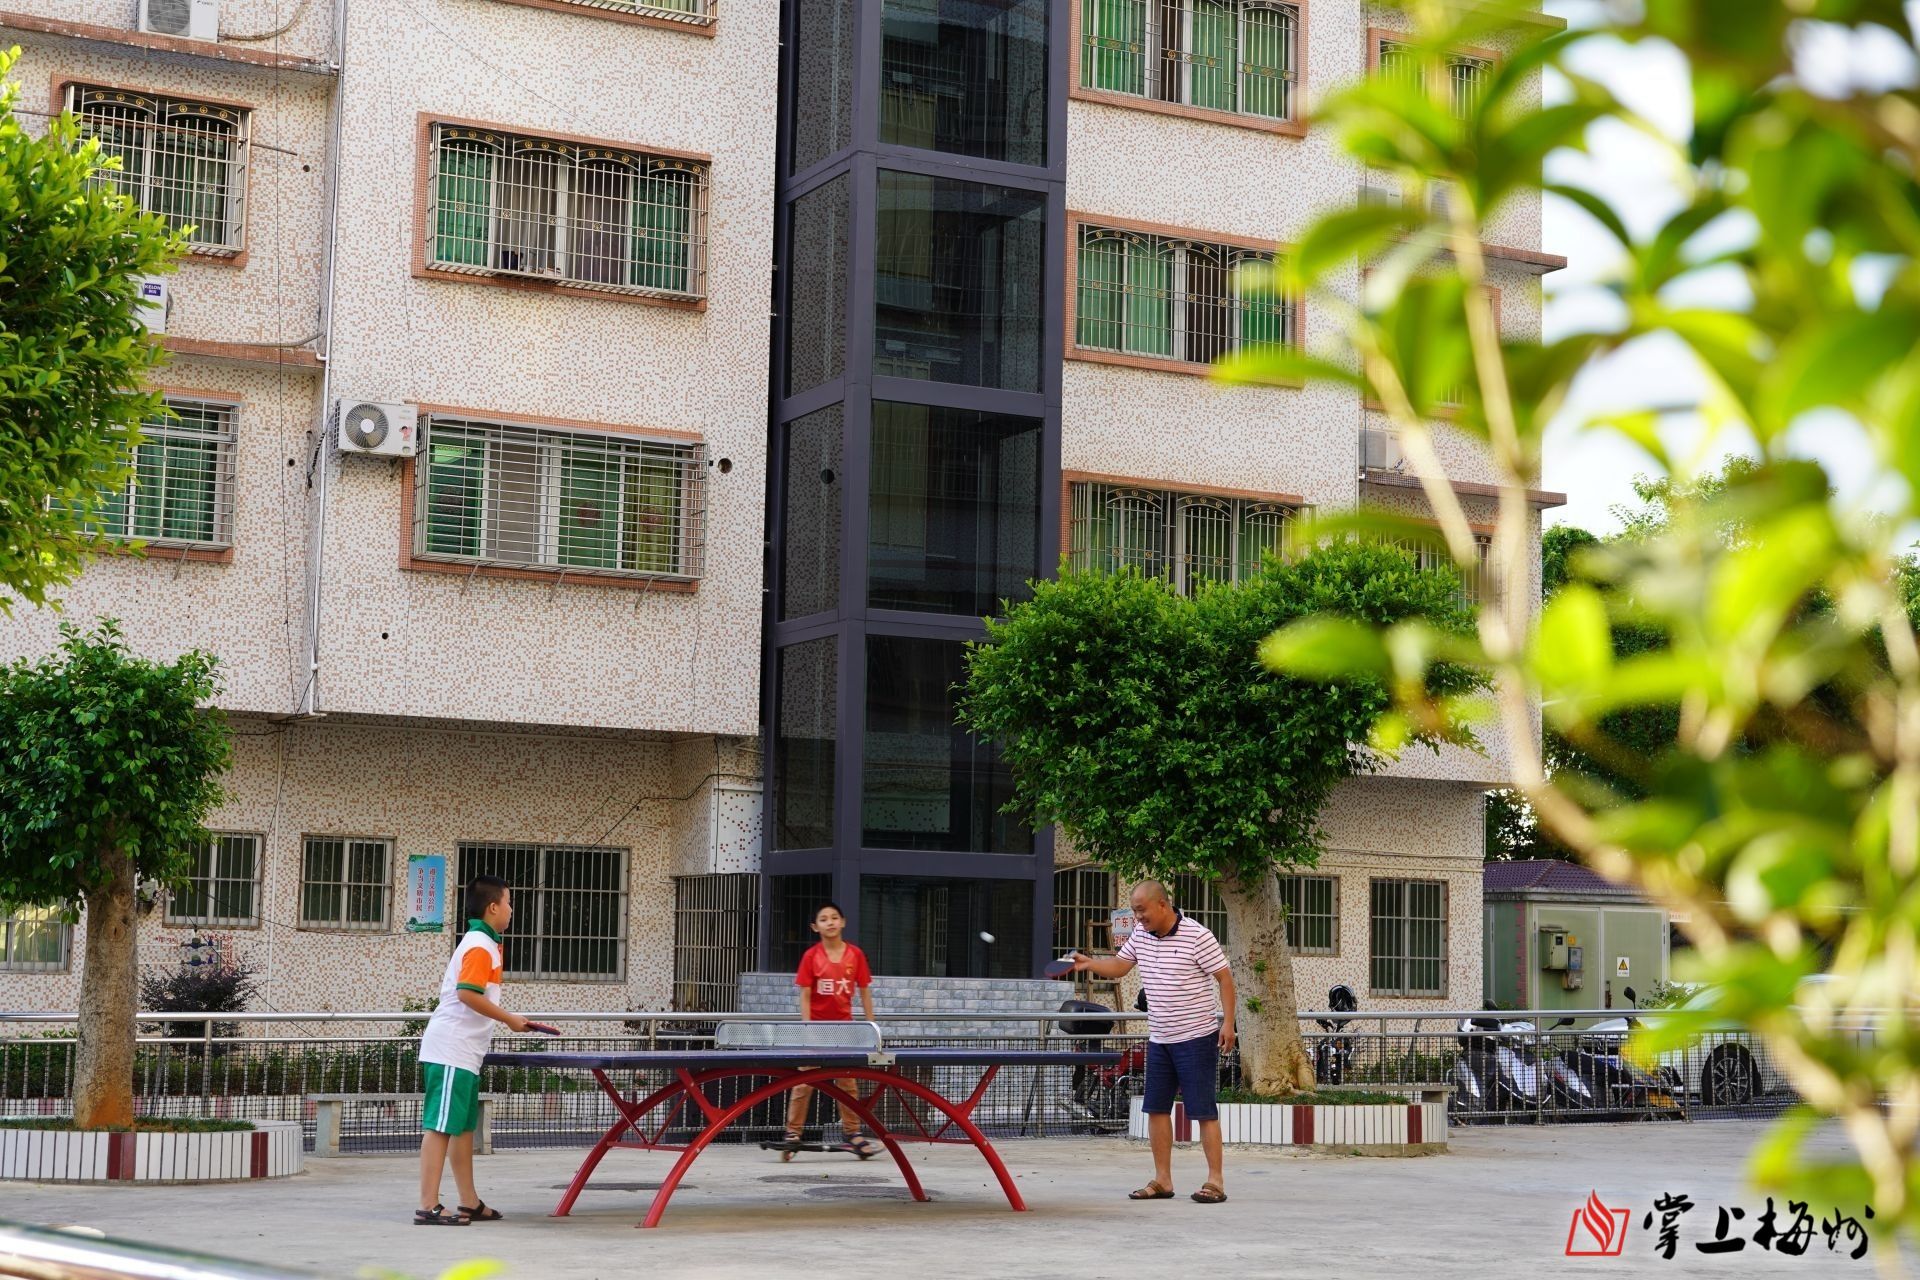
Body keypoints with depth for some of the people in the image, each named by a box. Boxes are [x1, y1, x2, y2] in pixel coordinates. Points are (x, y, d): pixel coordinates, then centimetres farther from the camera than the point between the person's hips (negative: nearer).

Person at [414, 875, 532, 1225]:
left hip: (464, 1052, 10)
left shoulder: (482, 943, 17)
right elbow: (468, 993, -23)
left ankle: (470, 1203, 18)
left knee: (464, 1127, 13)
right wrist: (509, 1019, -16)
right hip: (451, 1051, -10)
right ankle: (428, 1207, -11)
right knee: (440, 1126, -10)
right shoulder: (480, 946, -13)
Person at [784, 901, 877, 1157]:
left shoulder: (856, 955, -2)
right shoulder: (811, 956, -7)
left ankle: (852, 1134, 16)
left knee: (847, 1081, 9)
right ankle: (793, 1134, 4)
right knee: (804, 1082, -1)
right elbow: (805, 995, -7)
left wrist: (870, 1025, 1)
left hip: (844, 1026, 2)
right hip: (817, 1026, -2)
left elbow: (864, 991, 4)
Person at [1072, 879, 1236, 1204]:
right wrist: (1090, 963, -3)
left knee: (1203, 1109, -5)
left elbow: (1225, 978, -12)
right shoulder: (1140, 935, 6)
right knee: (1156, 1108, 8)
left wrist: (1228, 1022, -18)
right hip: (1158, 1040, 7)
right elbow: (1119, 966, 16)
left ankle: (1215, 1181, -1)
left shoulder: (1198, 936, -14)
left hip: (1196, 1038, -7)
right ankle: (1162, 1180, 15)